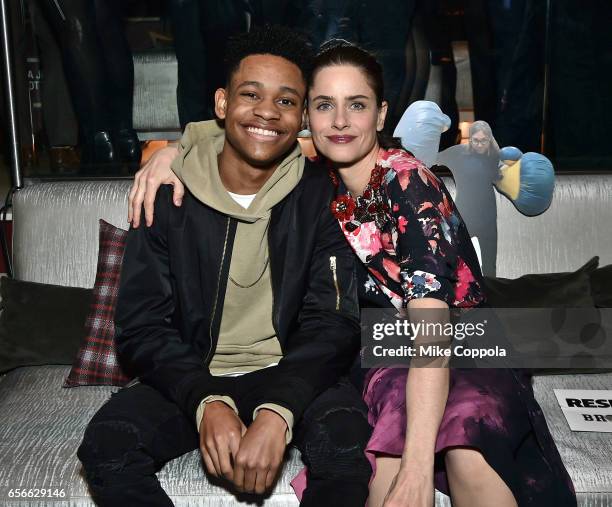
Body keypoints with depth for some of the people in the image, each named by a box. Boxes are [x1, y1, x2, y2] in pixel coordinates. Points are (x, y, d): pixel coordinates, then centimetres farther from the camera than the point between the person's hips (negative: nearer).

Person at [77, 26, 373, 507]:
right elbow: (141, 327, -6)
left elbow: (333, 323, -11)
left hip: (293, 377, -1)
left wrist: (277, 412, -29)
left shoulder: (322, 196, -5)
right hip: (190, 378, 1)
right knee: (105, 444, -24)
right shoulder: (169, 197, -3)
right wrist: (207, 402, -25)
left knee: (346, 444, -30)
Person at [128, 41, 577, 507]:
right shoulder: (318, 173, -3)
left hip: (460, 349, -3)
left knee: (468, 446, -37)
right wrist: (175, 153, -11)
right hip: (388, 357, 3)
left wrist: (418, 466, -39)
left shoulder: (409, 182, -20)